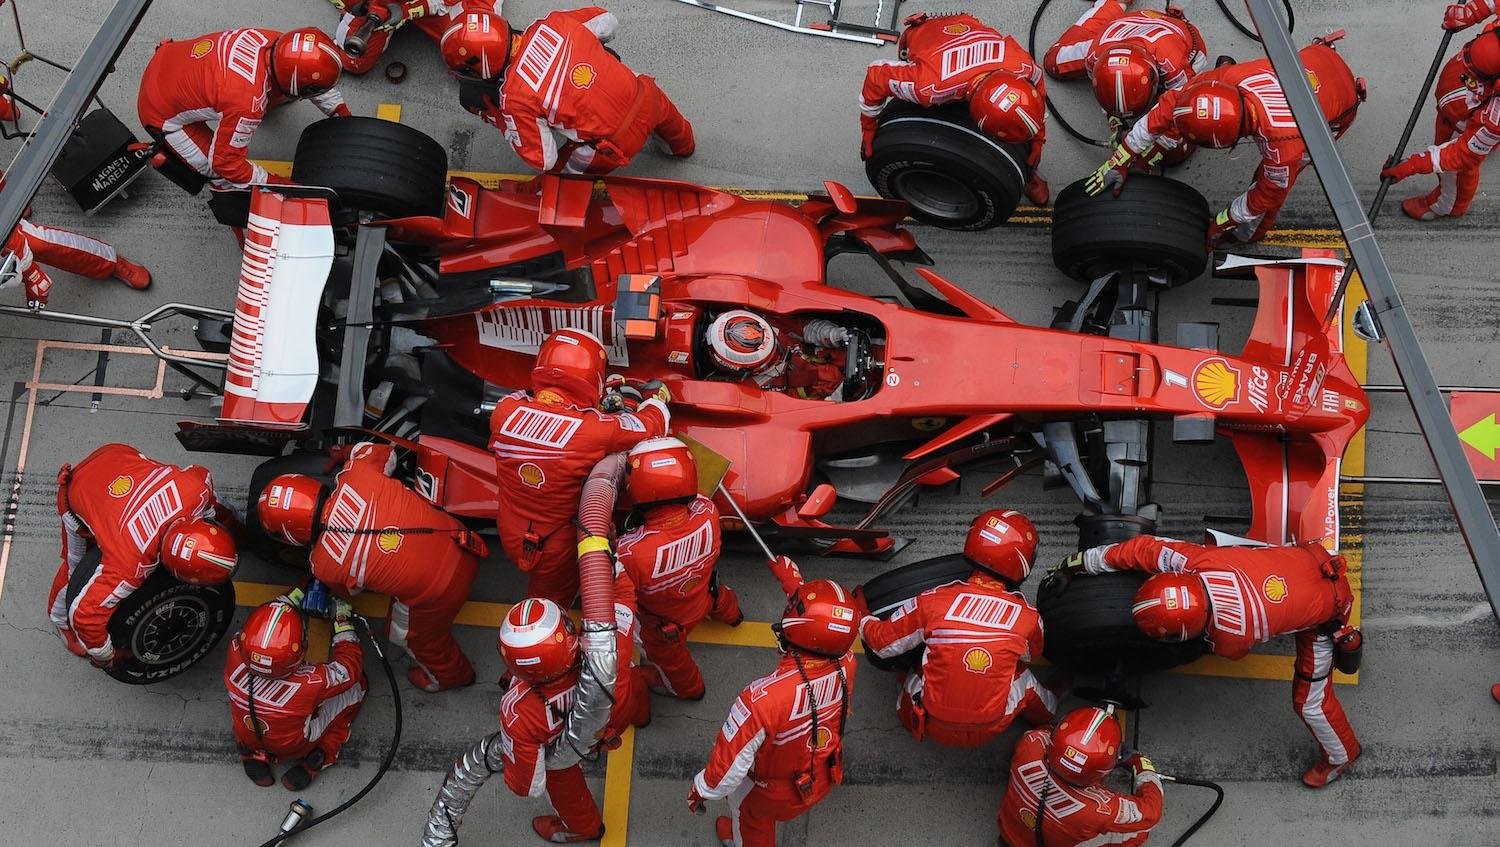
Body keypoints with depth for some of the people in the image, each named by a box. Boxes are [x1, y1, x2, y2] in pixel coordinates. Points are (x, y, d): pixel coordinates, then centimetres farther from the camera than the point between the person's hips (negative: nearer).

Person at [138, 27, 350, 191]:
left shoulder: (273, 40, -20)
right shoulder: (248, 103, -41)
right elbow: (226, 162, -27)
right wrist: (275, 184, -18)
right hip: (163, 113, -7)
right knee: (225, 176, -4)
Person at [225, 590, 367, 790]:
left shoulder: (236, 653, -35)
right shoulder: (309, 684, -41)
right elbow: (351, 664, -20)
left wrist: (294, 595, -5)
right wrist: (344, 620, -9)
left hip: (247, 740, 3)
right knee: (358, 682, 5)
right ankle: (319, 758, 7)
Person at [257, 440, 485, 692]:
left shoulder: (323, 566, -13)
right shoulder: (357, 473, -12)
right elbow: (385, 452, 11)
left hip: (436, 593, -4)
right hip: (461, 547, 5)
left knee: (406, 634, 29)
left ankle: (449, 675, 57)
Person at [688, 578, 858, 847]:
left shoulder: (762, 698, -45)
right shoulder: (846, 664, -30)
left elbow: (732, 759, -30)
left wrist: (702, 790, -9)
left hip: (780, 795, -4)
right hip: (825, 779, 4)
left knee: (748, 809, 30)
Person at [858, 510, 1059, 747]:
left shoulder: (933, 601, -15)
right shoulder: (1028, 618, -13)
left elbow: (883, 642, -2)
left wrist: (862, 619, 19)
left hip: (934, 727, 0)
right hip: (990, 731, 0)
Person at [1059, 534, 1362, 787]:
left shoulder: (1232, 638, -35)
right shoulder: (1198, 561, -31)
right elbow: (1145, 548, -16)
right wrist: (1083, 561, -8)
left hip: (1323, 612, -5)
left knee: (1309, 700, 8)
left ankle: (1340, 756, 36)